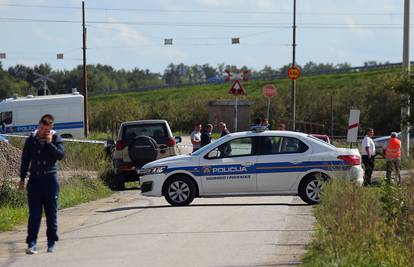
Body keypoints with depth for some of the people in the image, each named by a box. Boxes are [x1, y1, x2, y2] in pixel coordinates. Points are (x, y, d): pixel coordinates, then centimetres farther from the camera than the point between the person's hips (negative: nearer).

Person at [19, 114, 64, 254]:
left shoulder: (55, 138, -1)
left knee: (51, 212, 5)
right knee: (34, 213, -4)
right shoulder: (31, 139, 4)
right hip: (35, 179, 1)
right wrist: (22, 179, 11)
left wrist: (49, 143, -19)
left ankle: (51, 243, 14)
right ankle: (32, 243, -6)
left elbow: (60, 155, -14)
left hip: (50, 179, -1)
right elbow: (25, 160, 11)